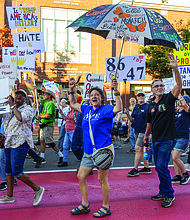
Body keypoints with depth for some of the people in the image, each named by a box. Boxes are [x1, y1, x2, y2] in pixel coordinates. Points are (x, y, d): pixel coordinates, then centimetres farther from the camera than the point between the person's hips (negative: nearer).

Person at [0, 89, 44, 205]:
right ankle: (9, 196, 21)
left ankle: (37, 189, 1)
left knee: (17, 171, -13)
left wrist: (12, 105, -16)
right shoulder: (10, 109, 18)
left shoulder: (28, 108, -4)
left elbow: (21, 118, -25)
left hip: (20, 143, -8)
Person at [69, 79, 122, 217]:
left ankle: (106, 207, 16)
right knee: (81, 176, 10)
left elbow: (119, 108, -25)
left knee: (102, 179, 0)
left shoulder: (106, 109, -6)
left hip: (103, 150, -7)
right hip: (88, 152, 7)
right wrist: (71, 90, 17)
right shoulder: (86, 110, 13)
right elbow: (73, 104, 28)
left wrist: (116, 91, -33)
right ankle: (85, 205, 23)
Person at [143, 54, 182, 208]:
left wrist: (175, 69, -33)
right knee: (159, 167, 12)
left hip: (167, 140, -6)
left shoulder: (169, 99, -5)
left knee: (162, 166, -12)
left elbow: (179, 85, -21)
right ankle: (163, 192, 26)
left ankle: (169, 195, 3)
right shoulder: (151, 105, 9)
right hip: (155, 140, 6)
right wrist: (146, 135, 29)